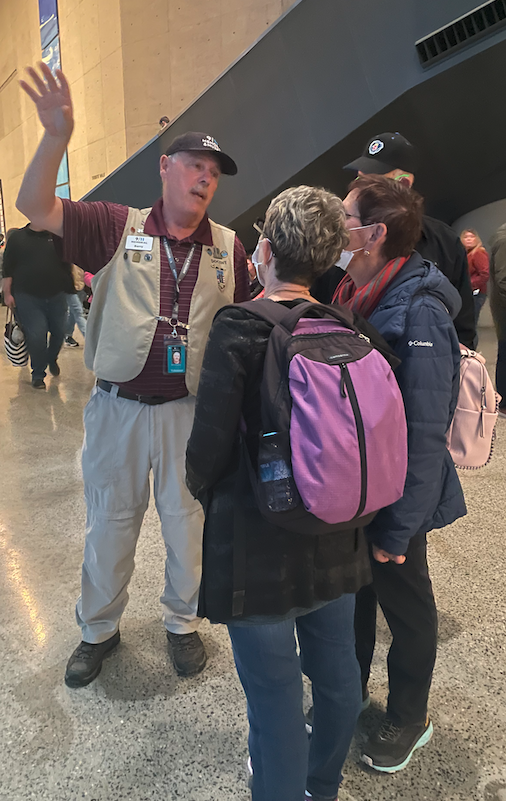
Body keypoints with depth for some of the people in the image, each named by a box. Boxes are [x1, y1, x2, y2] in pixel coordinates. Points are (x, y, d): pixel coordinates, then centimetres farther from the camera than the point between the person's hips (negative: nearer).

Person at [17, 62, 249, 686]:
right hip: (118, 406, 0)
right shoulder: (117, 228, -1)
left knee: (187, 521, 14)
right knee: (109, 521, 15)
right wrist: (57, 137, -22)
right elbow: (35, 207, -8)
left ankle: (183, 622, 39)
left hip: (192, 410, 1)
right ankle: (99, 628, 38)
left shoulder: (228, 248, 3)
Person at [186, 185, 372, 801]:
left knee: (276, 695, 12)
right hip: (336, 540, 6)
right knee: (337, 675, 25)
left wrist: (201, 487, 4)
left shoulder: (238, 330, -18)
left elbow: (209, 445, -17)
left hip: (259, 547, -6)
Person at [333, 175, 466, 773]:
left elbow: (424, 433, -24)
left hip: (392, 502, -7)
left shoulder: (418, 311, -24)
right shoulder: (349, 294, 1)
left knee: (406, 608, 17)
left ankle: (408, 719, 42)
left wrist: (398, 529, -21)